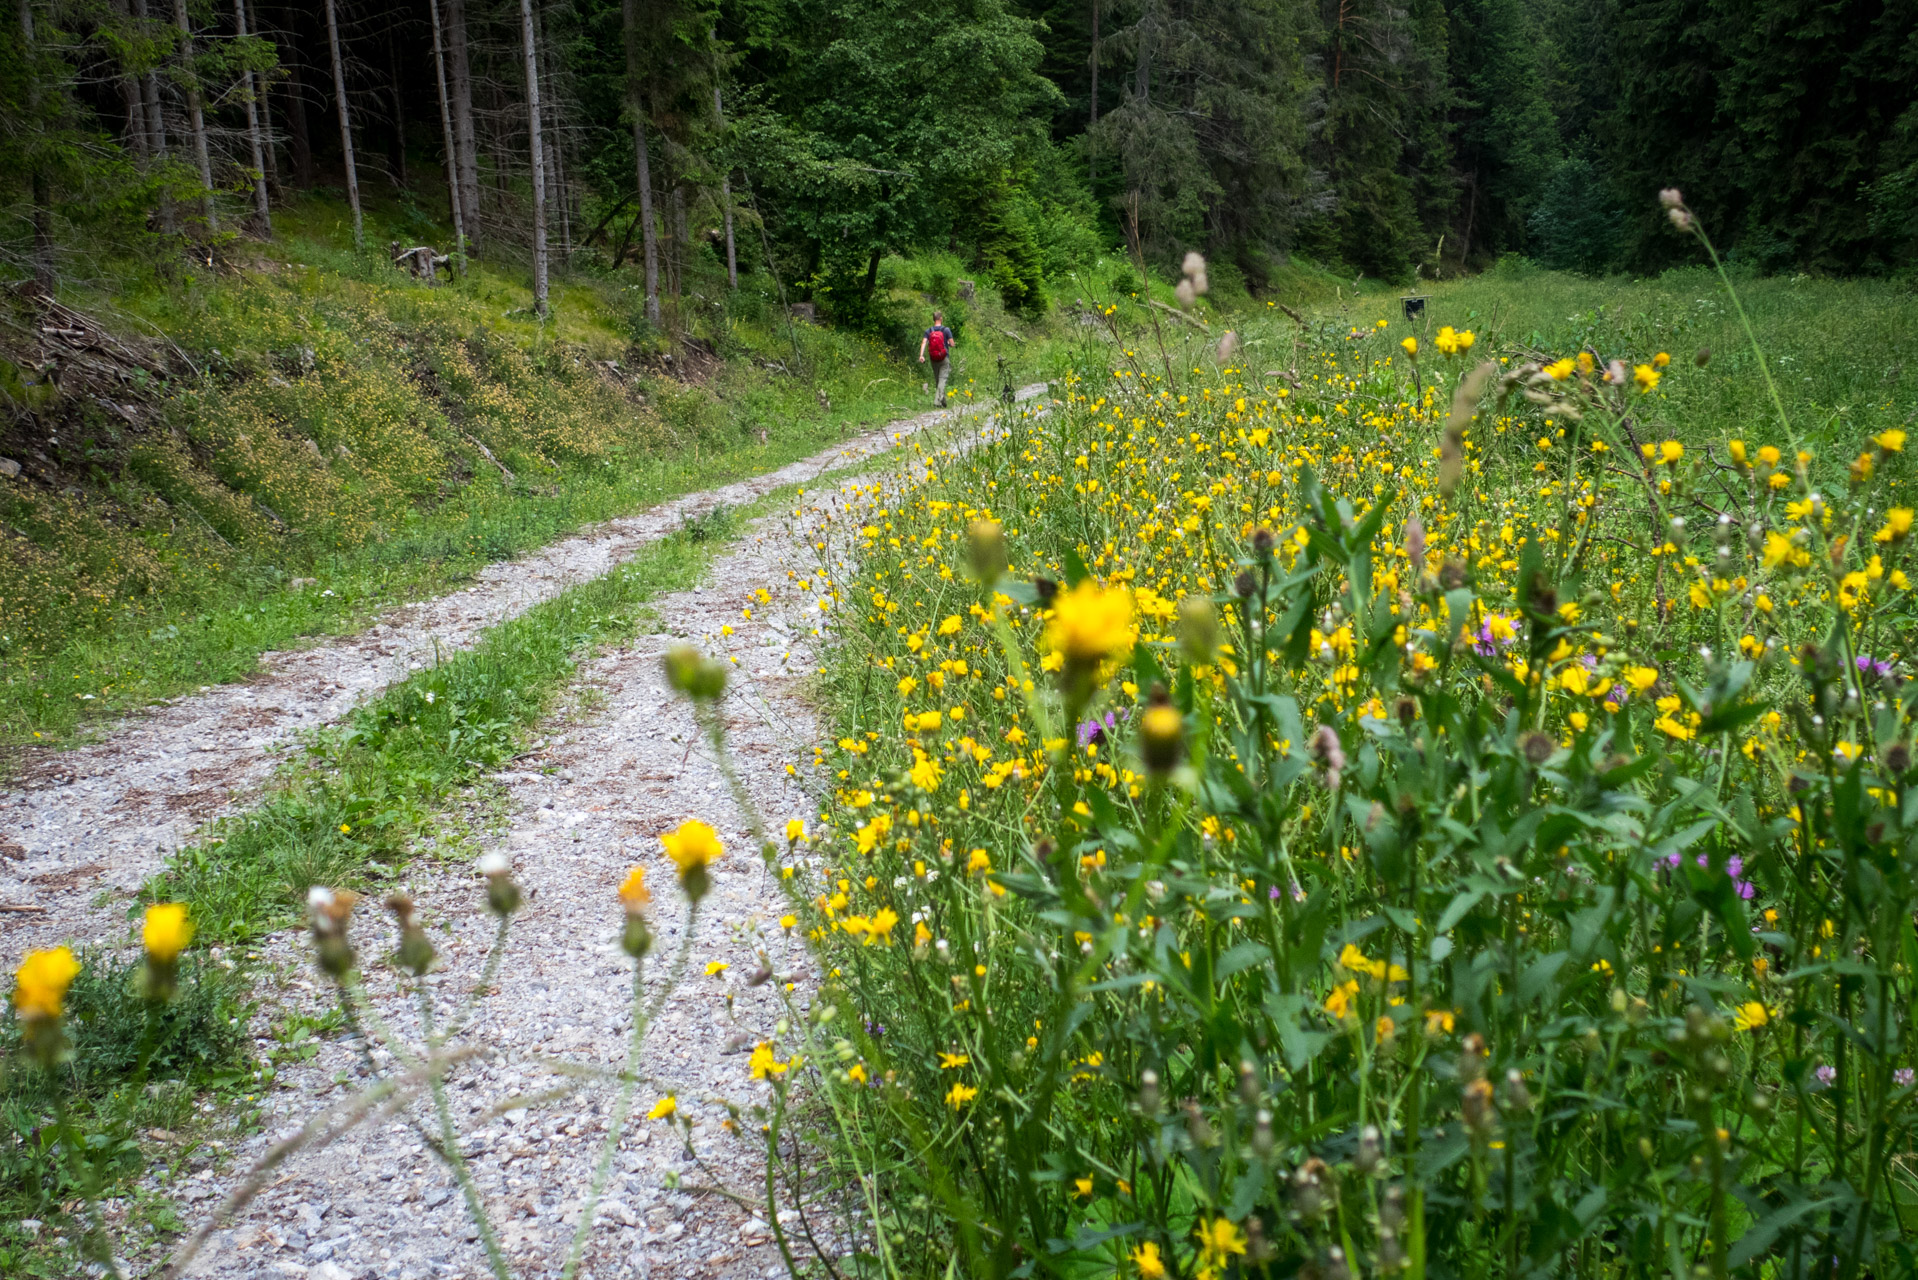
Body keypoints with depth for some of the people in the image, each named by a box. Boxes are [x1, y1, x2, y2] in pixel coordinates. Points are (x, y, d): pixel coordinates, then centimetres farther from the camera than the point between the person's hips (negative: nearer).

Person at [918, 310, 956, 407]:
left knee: (937, 380, 15)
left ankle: (943, 400, 24)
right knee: (942, 379, -6)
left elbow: (924, 343, -11)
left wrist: (921, 355, -19)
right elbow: (952, 344, -8)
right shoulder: (946, 330, -6)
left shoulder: (928, 331, 2)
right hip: (944, 359, -3)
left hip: (934, 359, 3)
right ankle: (937, 400, -23)